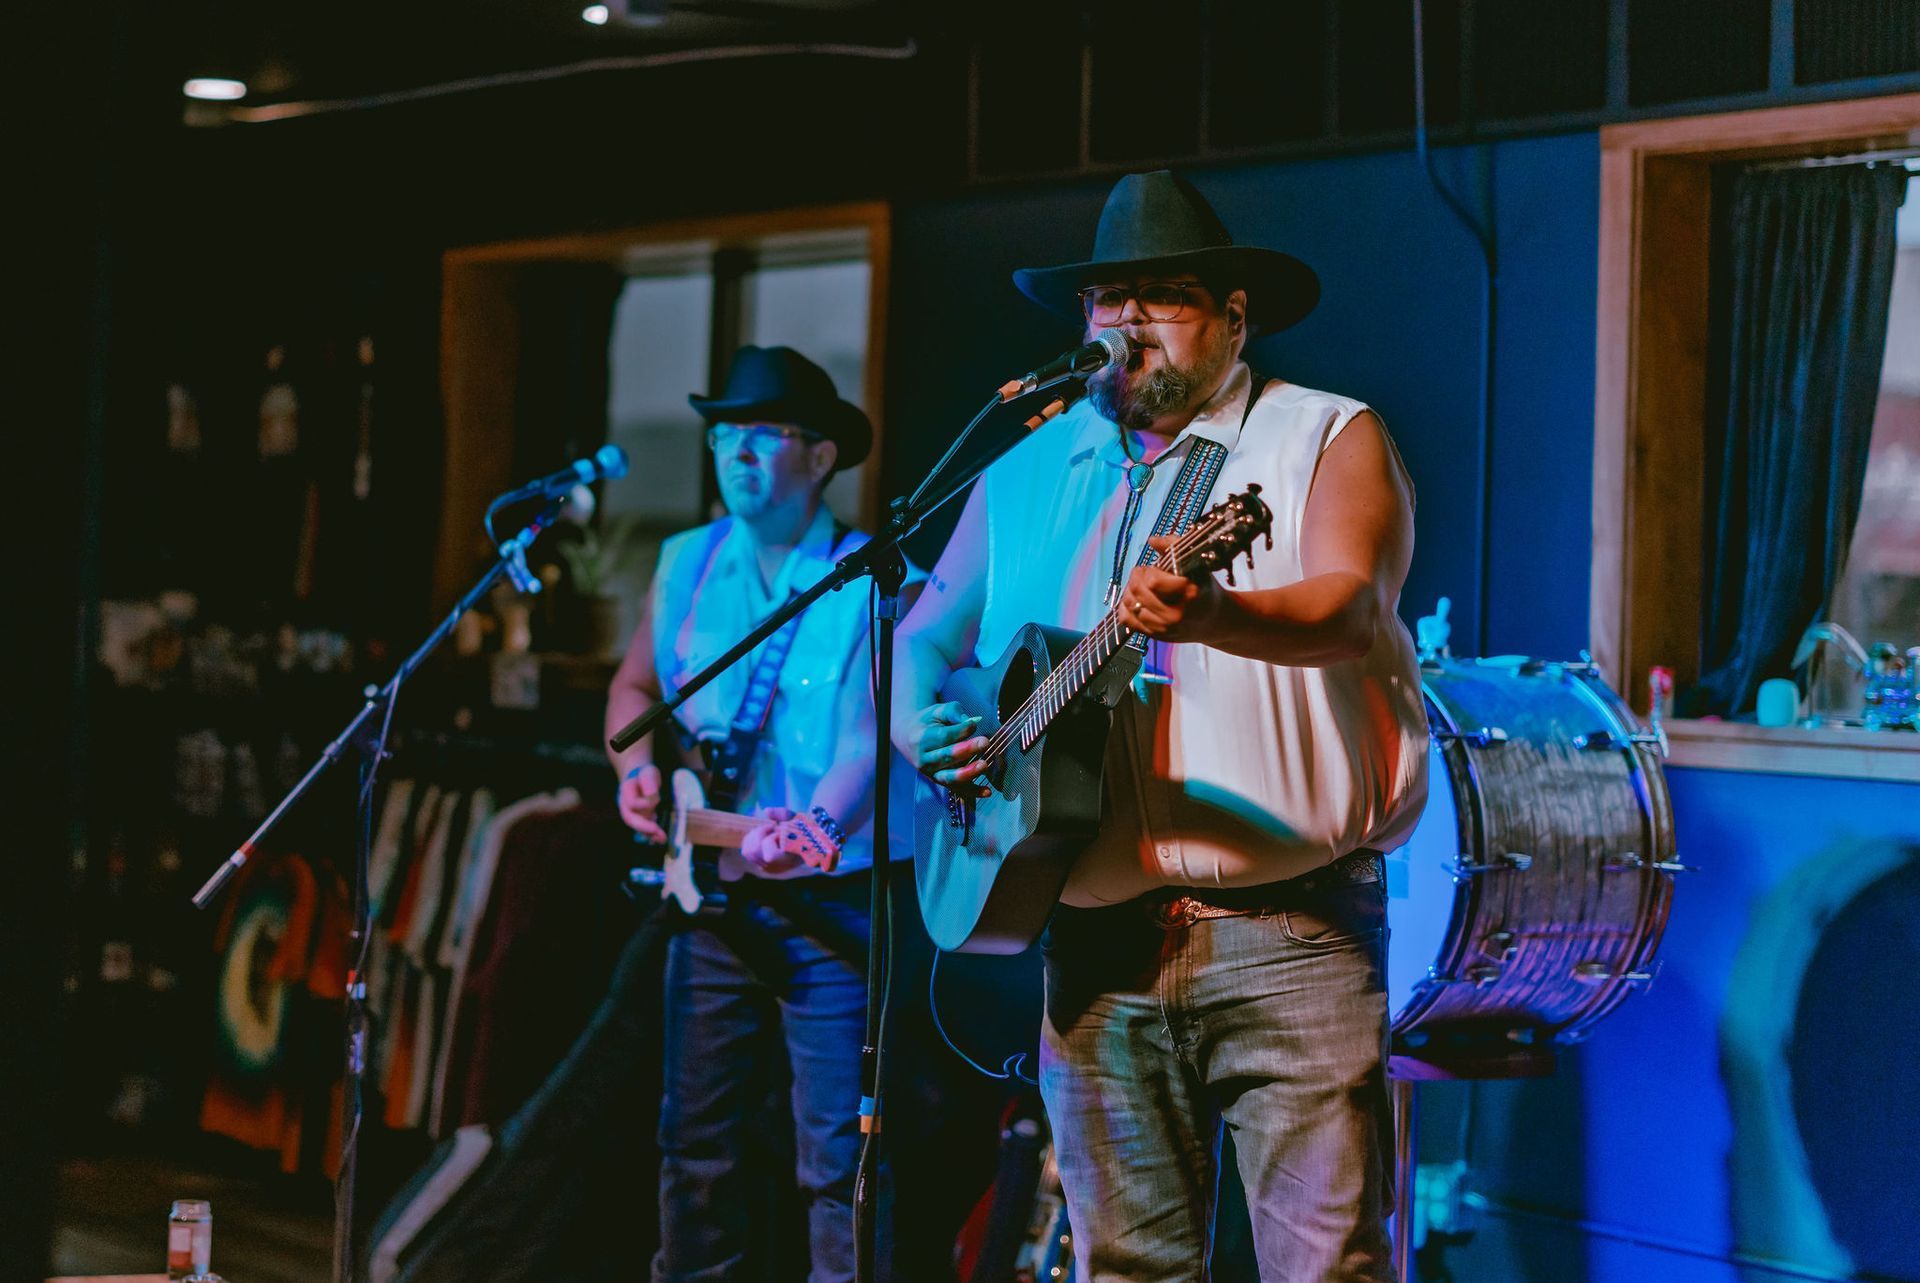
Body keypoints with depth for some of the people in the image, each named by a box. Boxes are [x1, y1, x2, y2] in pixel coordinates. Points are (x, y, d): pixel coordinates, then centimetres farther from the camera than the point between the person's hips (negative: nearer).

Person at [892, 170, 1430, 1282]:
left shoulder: (1326, 437, 2)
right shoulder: (1027, 474, 17)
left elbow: (1352, 606, -17)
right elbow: (925, 638, 24)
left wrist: (1215, 618, -38)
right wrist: (926, 730, 1)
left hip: (1290, 929, -4)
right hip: (1096, 942, 4)